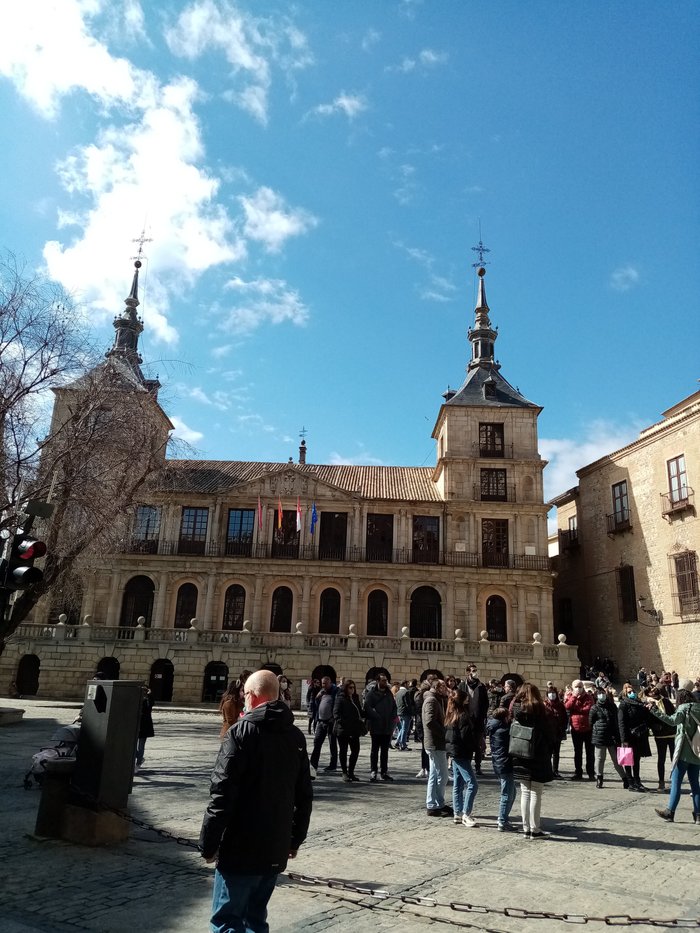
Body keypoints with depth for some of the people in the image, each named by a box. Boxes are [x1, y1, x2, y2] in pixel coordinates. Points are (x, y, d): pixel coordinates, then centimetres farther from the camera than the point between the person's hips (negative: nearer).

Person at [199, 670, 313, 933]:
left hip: (240, 848, -6)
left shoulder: (241, 732, -12)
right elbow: (304, 796, 12)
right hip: (277, 850, 6)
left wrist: (208, 843, -8)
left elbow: (222, 793, -16)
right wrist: (295, 839, 20)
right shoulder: (296, 736, 7)